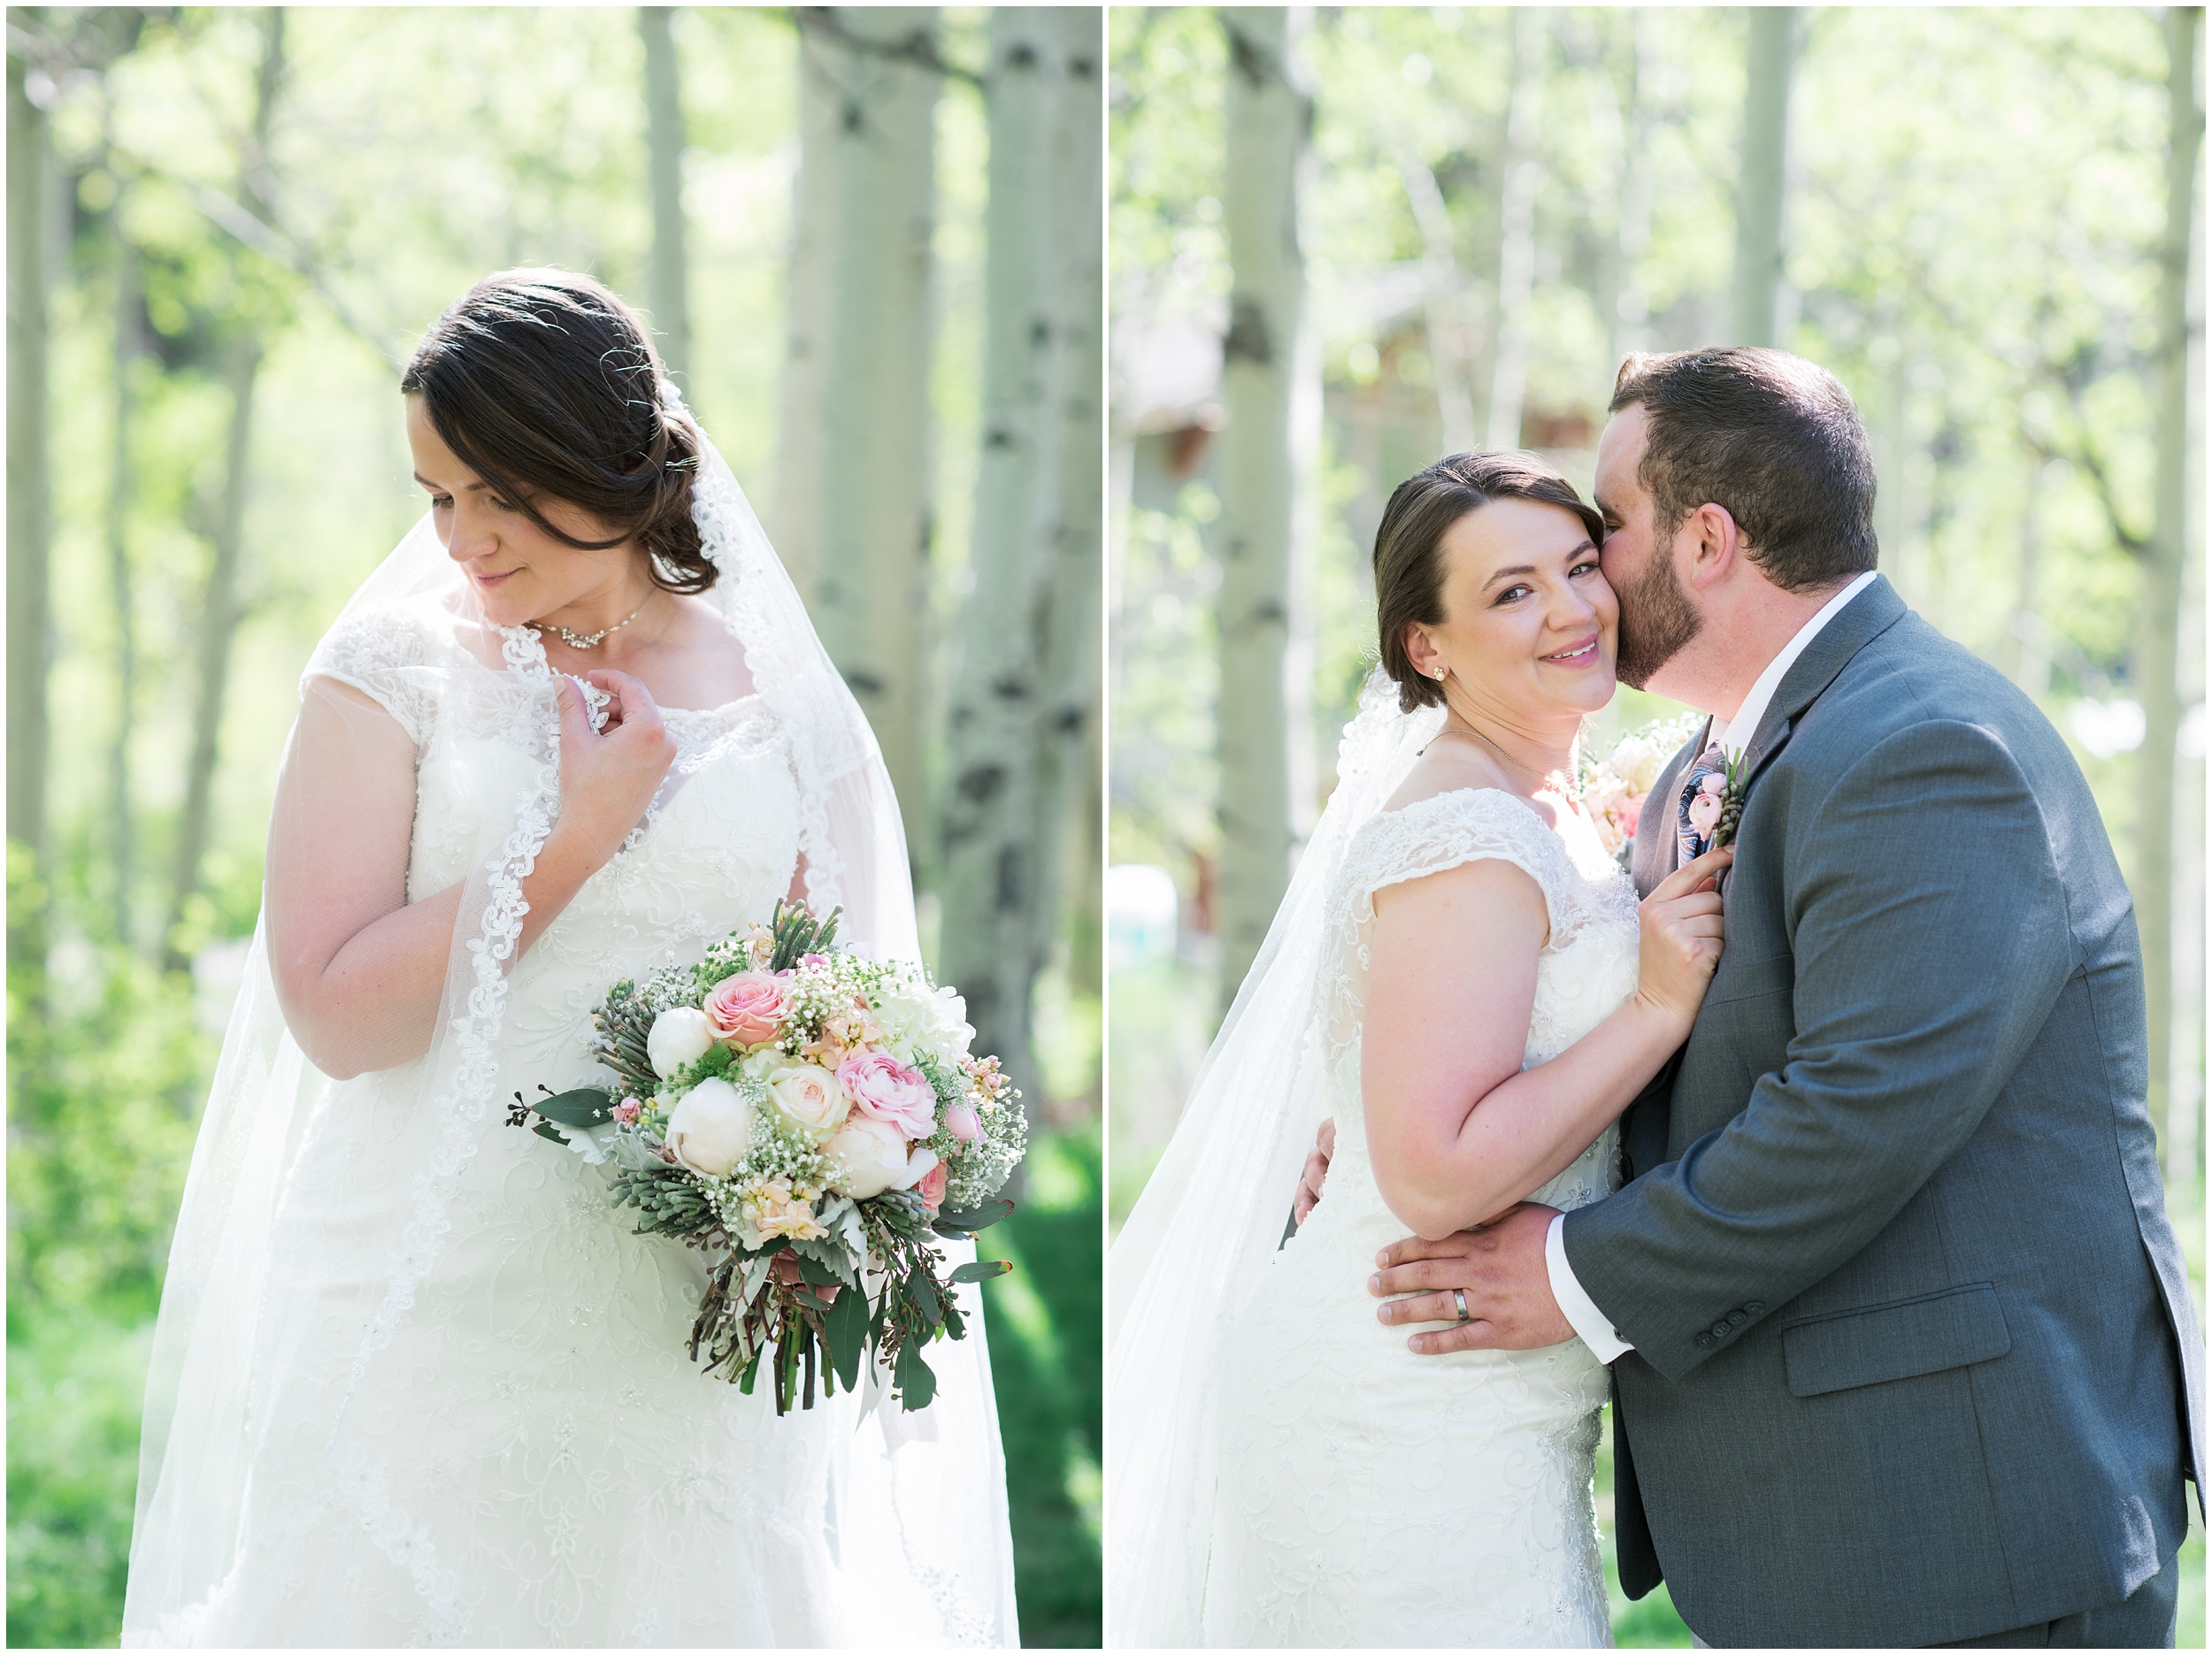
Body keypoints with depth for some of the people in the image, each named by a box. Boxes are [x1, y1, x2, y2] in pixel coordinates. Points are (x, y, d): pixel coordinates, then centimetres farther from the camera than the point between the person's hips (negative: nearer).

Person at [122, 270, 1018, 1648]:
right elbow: (333, 1017, -8)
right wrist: (578, 836, -10)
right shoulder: (396, 668, 1)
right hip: (433, 1317, -1)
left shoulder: (780, 702, 6)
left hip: (688, 1336, 2)